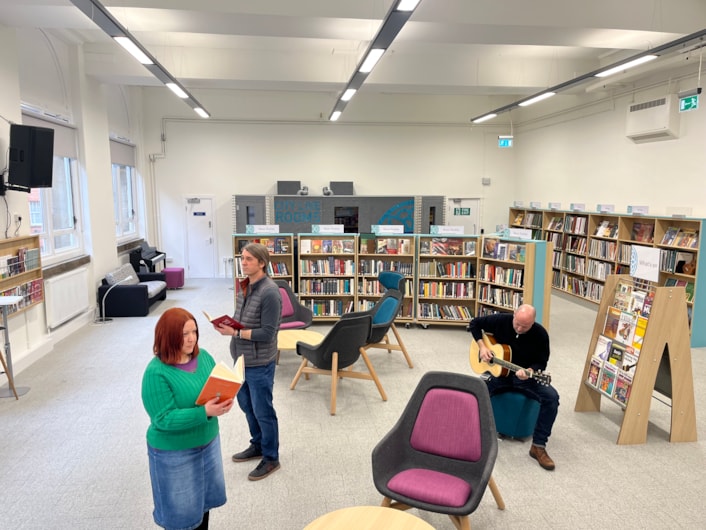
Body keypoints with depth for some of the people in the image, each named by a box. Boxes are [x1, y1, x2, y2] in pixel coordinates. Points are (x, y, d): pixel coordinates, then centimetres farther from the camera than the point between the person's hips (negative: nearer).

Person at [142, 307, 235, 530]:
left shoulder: (203, 356, -4)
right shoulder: (156, 373, -23)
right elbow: (165, 419, -25)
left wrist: (224, 400, -18)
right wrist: (205, 412, -34)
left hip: (208, 442, 6)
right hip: (174, 454, -6)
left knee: (204, 499, 23)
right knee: (179, 510, 13)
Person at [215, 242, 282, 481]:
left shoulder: (270, 292, -23)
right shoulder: (244, 285, 4)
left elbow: (267, 333, -23)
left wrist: (235, 332, -23)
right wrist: (227, 324, -2)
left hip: (260, 363, -9)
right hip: (241, 358, 9)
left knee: (262, 411, 6)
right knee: (246, 404, 22)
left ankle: (271, 458, 25)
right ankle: (257, 445, 43)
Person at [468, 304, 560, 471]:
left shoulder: (540, 334, -14)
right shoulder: (500, 320, -13)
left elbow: (541, 362, -8)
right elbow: (474, 323, 1)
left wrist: (529, 372, -30)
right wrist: (482, 346, -12)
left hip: (526, 375, 0)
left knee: (551, 396, -25)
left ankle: (538, 446, -13)